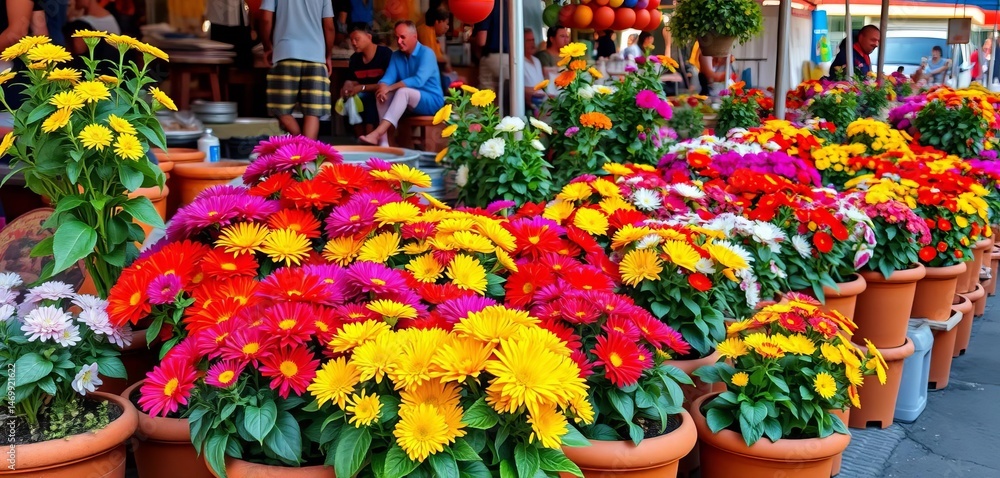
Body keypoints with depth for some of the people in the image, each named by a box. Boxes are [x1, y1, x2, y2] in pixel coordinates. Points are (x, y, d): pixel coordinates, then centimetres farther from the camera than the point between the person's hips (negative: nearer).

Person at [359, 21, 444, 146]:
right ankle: (383, 142, -28)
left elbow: (419, 80, -27)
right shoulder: (396, 55, 7)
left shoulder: (426, 53, -14)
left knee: (403, 91, -34)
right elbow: (388, 78, -2)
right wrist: (382, 87, -28)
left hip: (432, 101, -6)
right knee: (381, 94, -18)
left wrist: (389, 88, -30)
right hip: (408, 101, 6)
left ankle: (377, 134, -44)